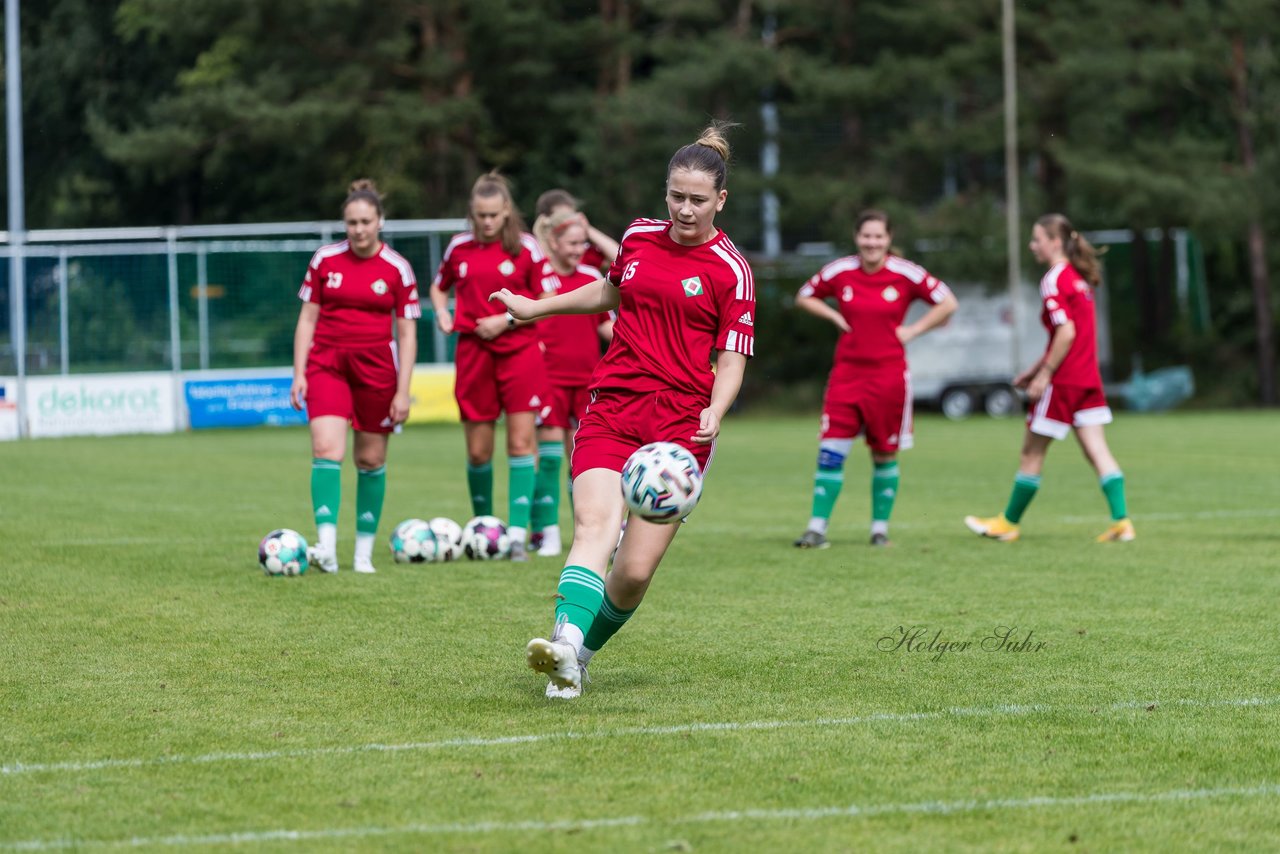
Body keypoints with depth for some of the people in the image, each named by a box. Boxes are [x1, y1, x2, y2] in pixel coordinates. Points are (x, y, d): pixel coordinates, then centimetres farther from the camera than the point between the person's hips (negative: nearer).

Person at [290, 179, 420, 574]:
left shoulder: (397, 269, -2)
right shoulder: (325, 260, 2)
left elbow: (407, 334, 0)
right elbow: (307, 318, 7)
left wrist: (402, 391, -5)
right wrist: (299, 373, 0)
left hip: (376, 370, 0)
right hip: (326, 365, 0)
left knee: (371, 459, 6)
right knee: (326, 449, -17)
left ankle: (364, 551, 18)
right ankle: (326, 546, -25)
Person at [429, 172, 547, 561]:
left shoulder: (526, 247, -2)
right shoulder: (459, 247, 6)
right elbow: (438, 287, 22)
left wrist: (506, 320, -12)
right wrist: (442, 313, 2)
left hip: (519, 350, -2)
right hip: (473, 351, 2)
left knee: (520, 442, -9)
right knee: (478, 451, 4)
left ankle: (517, 534, -10)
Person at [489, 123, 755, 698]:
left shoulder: (731, 271, -1)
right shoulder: (639, 237, 12)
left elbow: (732, 360, -2)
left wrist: (714, 413, -21)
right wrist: (537, 307, 39)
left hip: (680, 423, -3)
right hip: (611, 409, 3)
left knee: (636, 571, -8)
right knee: (595, 525, -24)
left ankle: (581, 654, 15)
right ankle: (565, 643, -43)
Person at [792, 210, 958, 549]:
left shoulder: (905, 274, -4)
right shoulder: (839, 272, 0)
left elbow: (947, 304, 4)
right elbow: (804, 297, 16)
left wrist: (913, 330, -3)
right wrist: (834, 316, 1)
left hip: (888, 375, -1)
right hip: (847, 374, 1)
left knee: (885, 455, 7)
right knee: (831, 451, -8)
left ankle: (880, 527, 20)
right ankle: (817, 528, -5)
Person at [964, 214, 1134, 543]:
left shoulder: (1053, 281, -14)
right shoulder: (1078, 278, 14)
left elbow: (1067, 332, -22)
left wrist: (1044, 374, -17)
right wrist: (1036, 368, 24)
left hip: (1063, 381, -8)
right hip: (1088, 378, 8)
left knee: (1032, 451, 5)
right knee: (1096, 451, 4)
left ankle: (1009, 522, 15)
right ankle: (1121, 521, -5)